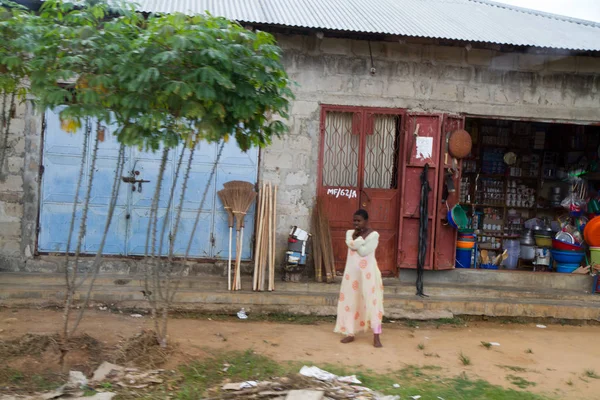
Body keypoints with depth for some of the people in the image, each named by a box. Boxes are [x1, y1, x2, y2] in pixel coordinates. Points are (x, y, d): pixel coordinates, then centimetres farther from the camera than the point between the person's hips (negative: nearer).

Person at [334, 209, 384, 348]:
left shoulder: (373, 235, -7)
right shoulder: (350, 233, 8)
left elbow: (364, 251, -17)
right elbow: (351, 244, -12)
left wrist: (358, 237, -8)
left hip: (368, 273, -5)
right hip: (352, 272, 5)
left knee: (371, 303, -5)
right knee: (350, 302, 7)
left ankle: (376, 337, -2)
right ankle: (350, 333, 17)